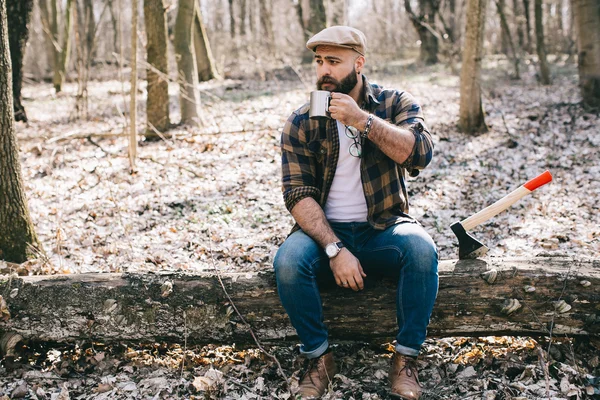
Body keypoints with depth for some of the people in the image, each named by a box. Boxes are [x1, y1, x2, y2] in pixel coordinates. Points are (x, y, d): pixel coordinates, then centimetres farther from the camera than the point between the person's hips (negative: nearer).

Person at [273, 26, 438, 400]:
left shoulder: (396, 104, 1)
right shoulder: (301, 123, -1)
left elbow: (419, 154, -18)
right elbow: (299, 195, -9)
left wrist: (362, 119, -26)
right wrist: (335, 250, -22)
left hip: (384, 229, 0)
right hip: (325, 229, 0)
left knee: (422, 250, -31)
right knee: (288, 261, -30)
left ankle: (406, 358, -13)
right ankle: (320, 356, -8)